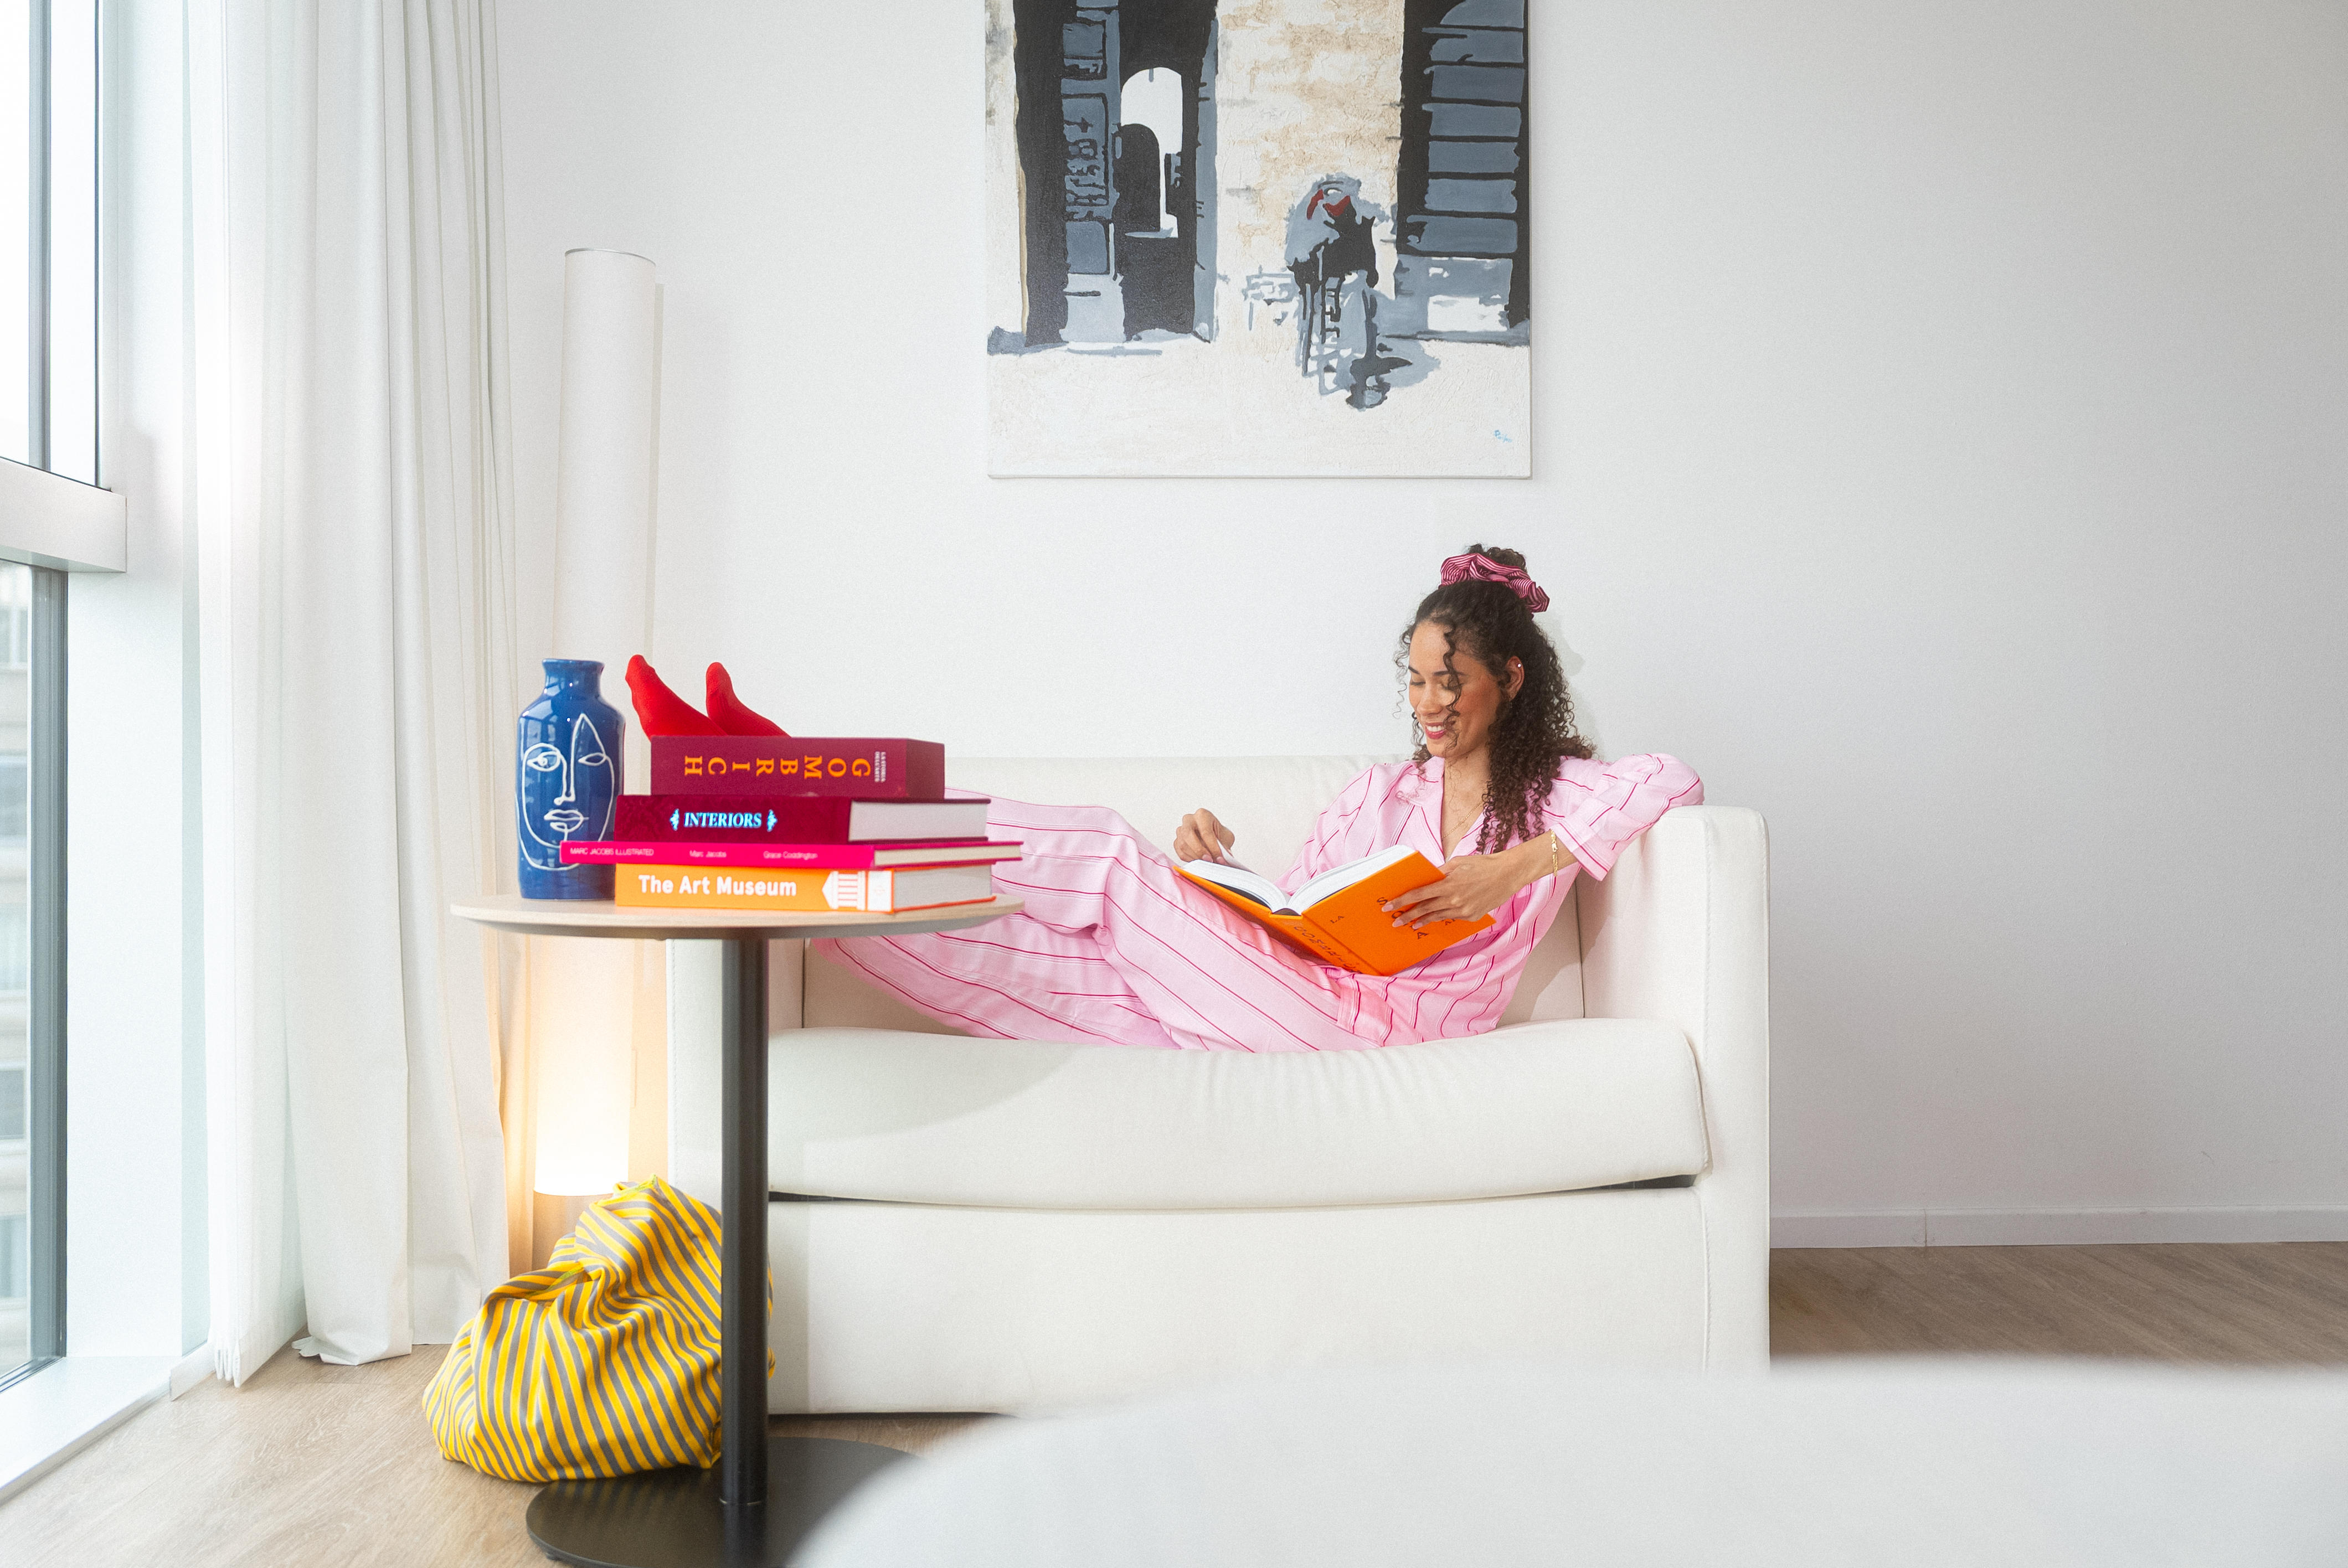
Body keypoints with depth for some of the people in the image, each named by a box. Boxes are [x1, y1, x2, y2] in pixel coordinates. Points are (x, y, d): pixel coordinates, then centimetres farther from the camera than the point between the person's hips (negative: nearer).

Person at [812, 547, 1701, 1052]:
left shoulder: (1559, 791, 10)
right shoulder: (1382, 790, 22)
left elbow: (1676, 783, -12)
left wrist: (1518, 866, -21)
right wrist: (1216, 870, -6)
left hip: (1389, 1025, -4)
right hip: (1300, 999, 4)